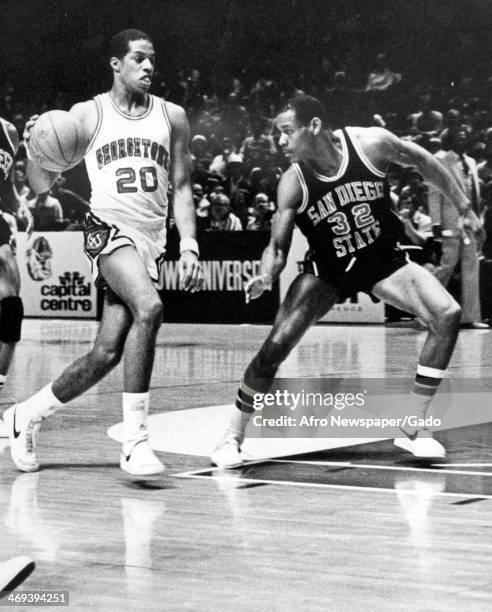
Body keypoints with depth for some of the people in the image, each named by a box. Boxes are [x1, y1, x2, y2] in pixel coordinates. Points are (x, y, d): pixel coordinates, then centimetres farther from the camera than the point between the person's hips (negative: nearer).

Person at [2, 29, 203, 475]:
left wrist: (189, 247, 2)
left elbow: (181, 188, 14)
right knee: (149, 308, -32)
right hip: (108, 229, -4)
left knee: (108, 353, -1)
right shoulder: (87, 115, 4)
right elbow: (43, 184, 6)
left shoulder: (171, 117, 12)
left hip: (151, 238, 4)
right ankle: (134, 440, -28)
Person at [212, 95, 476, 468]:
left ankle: (413, 429, -6)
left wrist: (464, 205, 6)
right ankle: (232, 438, 1)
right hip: (327, 270, -1)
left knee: (447, 315, -16)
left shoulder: (371, 143, -20)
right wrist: (266, 276, -36)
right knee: (277, 344, -17)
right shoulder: (293, 184, -19)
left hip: (382, 258, 2)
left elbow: (421, 161, -2)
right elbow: (278, 246, -13)